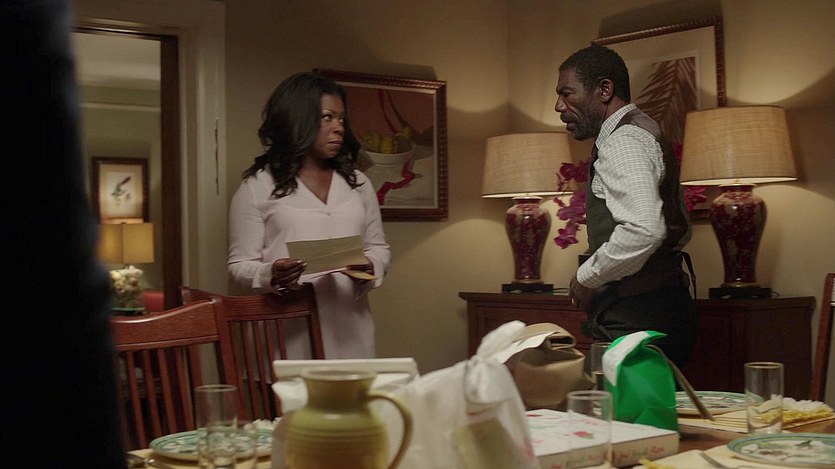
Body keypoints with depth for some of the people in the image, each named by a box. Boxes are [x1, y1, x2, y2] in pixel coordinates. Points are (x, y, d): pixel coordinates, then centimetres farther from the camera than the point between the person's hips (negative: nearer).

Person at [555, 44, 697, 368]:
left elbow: (645, 229, -28)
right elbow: (680, 230, 26)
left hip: (635, 321, -10)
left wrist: (586, 277, -14)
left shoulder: (621, 142, -12)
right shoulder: (644, 132, 20)